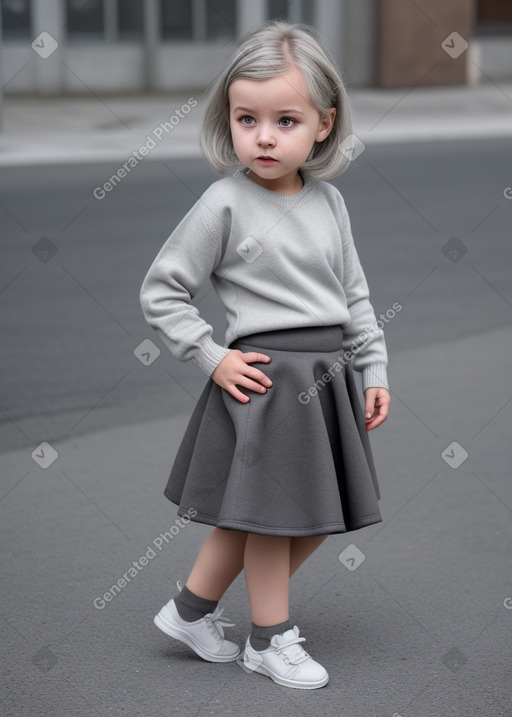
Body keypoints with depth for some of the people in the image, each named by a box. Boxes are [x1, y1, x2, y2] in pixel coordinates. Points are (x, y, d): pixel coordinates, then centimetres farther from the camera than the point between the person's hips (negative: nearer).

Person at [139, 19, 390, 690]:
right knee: (268, 516, 3)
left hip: (329, 376, 7)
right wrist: (213, 358, -11)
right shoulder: (224, 205, -11)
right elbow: (161, 290, -7)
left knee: (318, 519, 14)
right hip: (263, 376, -7)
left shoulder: (329, 202, 5)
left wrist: (374, 371, 9)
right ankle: (271, 640, 21)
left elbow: (355, 294, 13)